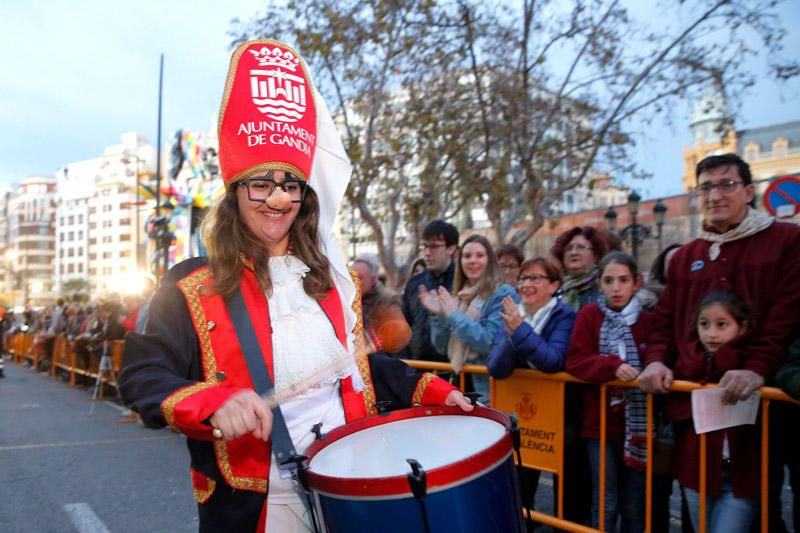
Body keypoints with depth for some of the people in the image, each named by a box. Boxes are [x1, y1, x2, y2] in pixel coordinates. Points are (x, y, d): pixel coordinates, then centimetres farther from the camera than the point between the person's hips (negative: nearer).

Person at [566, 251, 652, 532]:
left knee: (634, 506, 11)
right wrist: (613, 366, -23)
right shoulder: (589, 315, -3)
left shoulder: (647, 320, -1)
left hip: (637, 423, 1)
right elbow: (575, 361, -10)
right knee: (606, 503, 5)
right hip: (600, 421, -1)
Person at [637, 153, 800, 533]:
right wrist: (657, 360, 0)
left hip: (752, 400, -4)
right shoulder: (684, 257, 19)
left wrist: (758, 369, -19)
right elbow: (664, 320, 19)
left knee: (745, 497, -3)